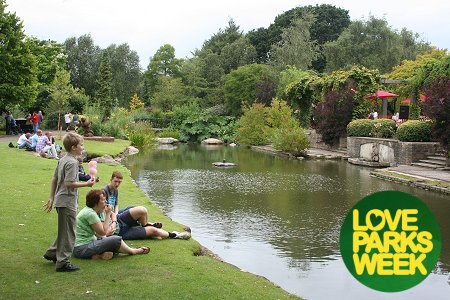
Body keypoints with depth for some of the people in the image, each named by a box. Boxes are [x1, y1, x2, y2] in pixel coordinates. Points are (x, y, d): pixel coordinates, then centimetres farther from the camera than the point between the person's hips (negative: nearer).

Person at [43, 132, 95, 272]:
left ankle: (52, 253, 31)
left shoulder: (62, 160, 12)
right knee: (68, 233, -1)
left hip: (60, 201, 10)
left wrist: (51, 197, 21)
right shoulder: (72, 162, -18)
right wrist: (86, 184, -16)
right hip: (68, 201, -10)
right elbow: (69, 183, -24)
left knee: (64, 231, 23)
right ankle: (63, 262, 5)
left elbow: (54, 179, 16)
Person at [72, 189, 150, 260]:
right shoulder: (90, 213, -18)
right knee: (116, 240, -14)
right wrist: (108, 214, -10)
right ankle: (133, 251, 8)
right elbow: (103, 232, -16)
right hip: (83, 248, -11)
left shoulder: (88, 210, 13)